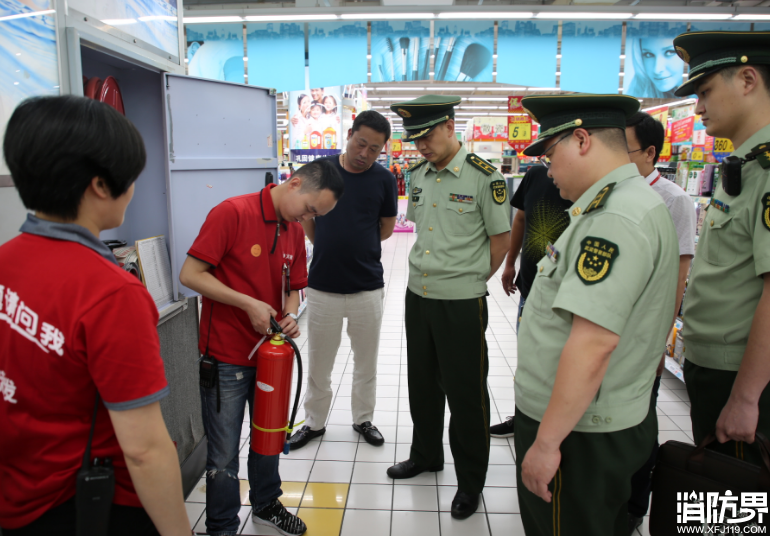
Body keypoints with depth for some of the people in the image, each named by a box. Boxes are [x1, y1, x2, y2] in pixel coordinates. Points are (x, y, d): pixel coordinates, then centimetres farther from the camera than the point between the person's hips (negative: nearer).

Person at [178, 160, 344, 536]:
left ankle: (266, 504, 45)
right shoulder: (231, 213, -16)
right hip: (226, 359, -6)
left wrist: (291, 316, -7)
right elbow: (191, 274, -18)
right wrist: (249, 304, -22)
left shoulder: (295, 232, 5)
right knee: (224, 455, 7)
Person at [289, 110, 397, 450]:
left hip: (368, 286, 0)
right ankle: (314, 422, 34)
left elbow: (387, 227, 8)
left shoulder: (384, 179, -3)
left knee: (366, 362, 16)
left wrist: (356, 247, 6)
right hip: (323, 285, 0)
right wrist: (331, 249, 6)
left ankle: (363, 419, 36)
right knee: (318, 363, 14)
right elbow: (306, 218, 8)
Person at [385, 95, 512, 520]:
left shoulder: (483, 177, -13)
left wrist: (473, 277, 0)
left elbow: (501, 238, -6)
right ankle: (426, 455, 42)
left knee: (465, 393, 5)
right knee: (422, 384, 19)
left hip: (461, 302, -6)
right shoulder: (417, 175, 6)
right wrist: (425, 270, 12)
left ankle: (470, 482, 25)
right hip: (417, 294, 6)